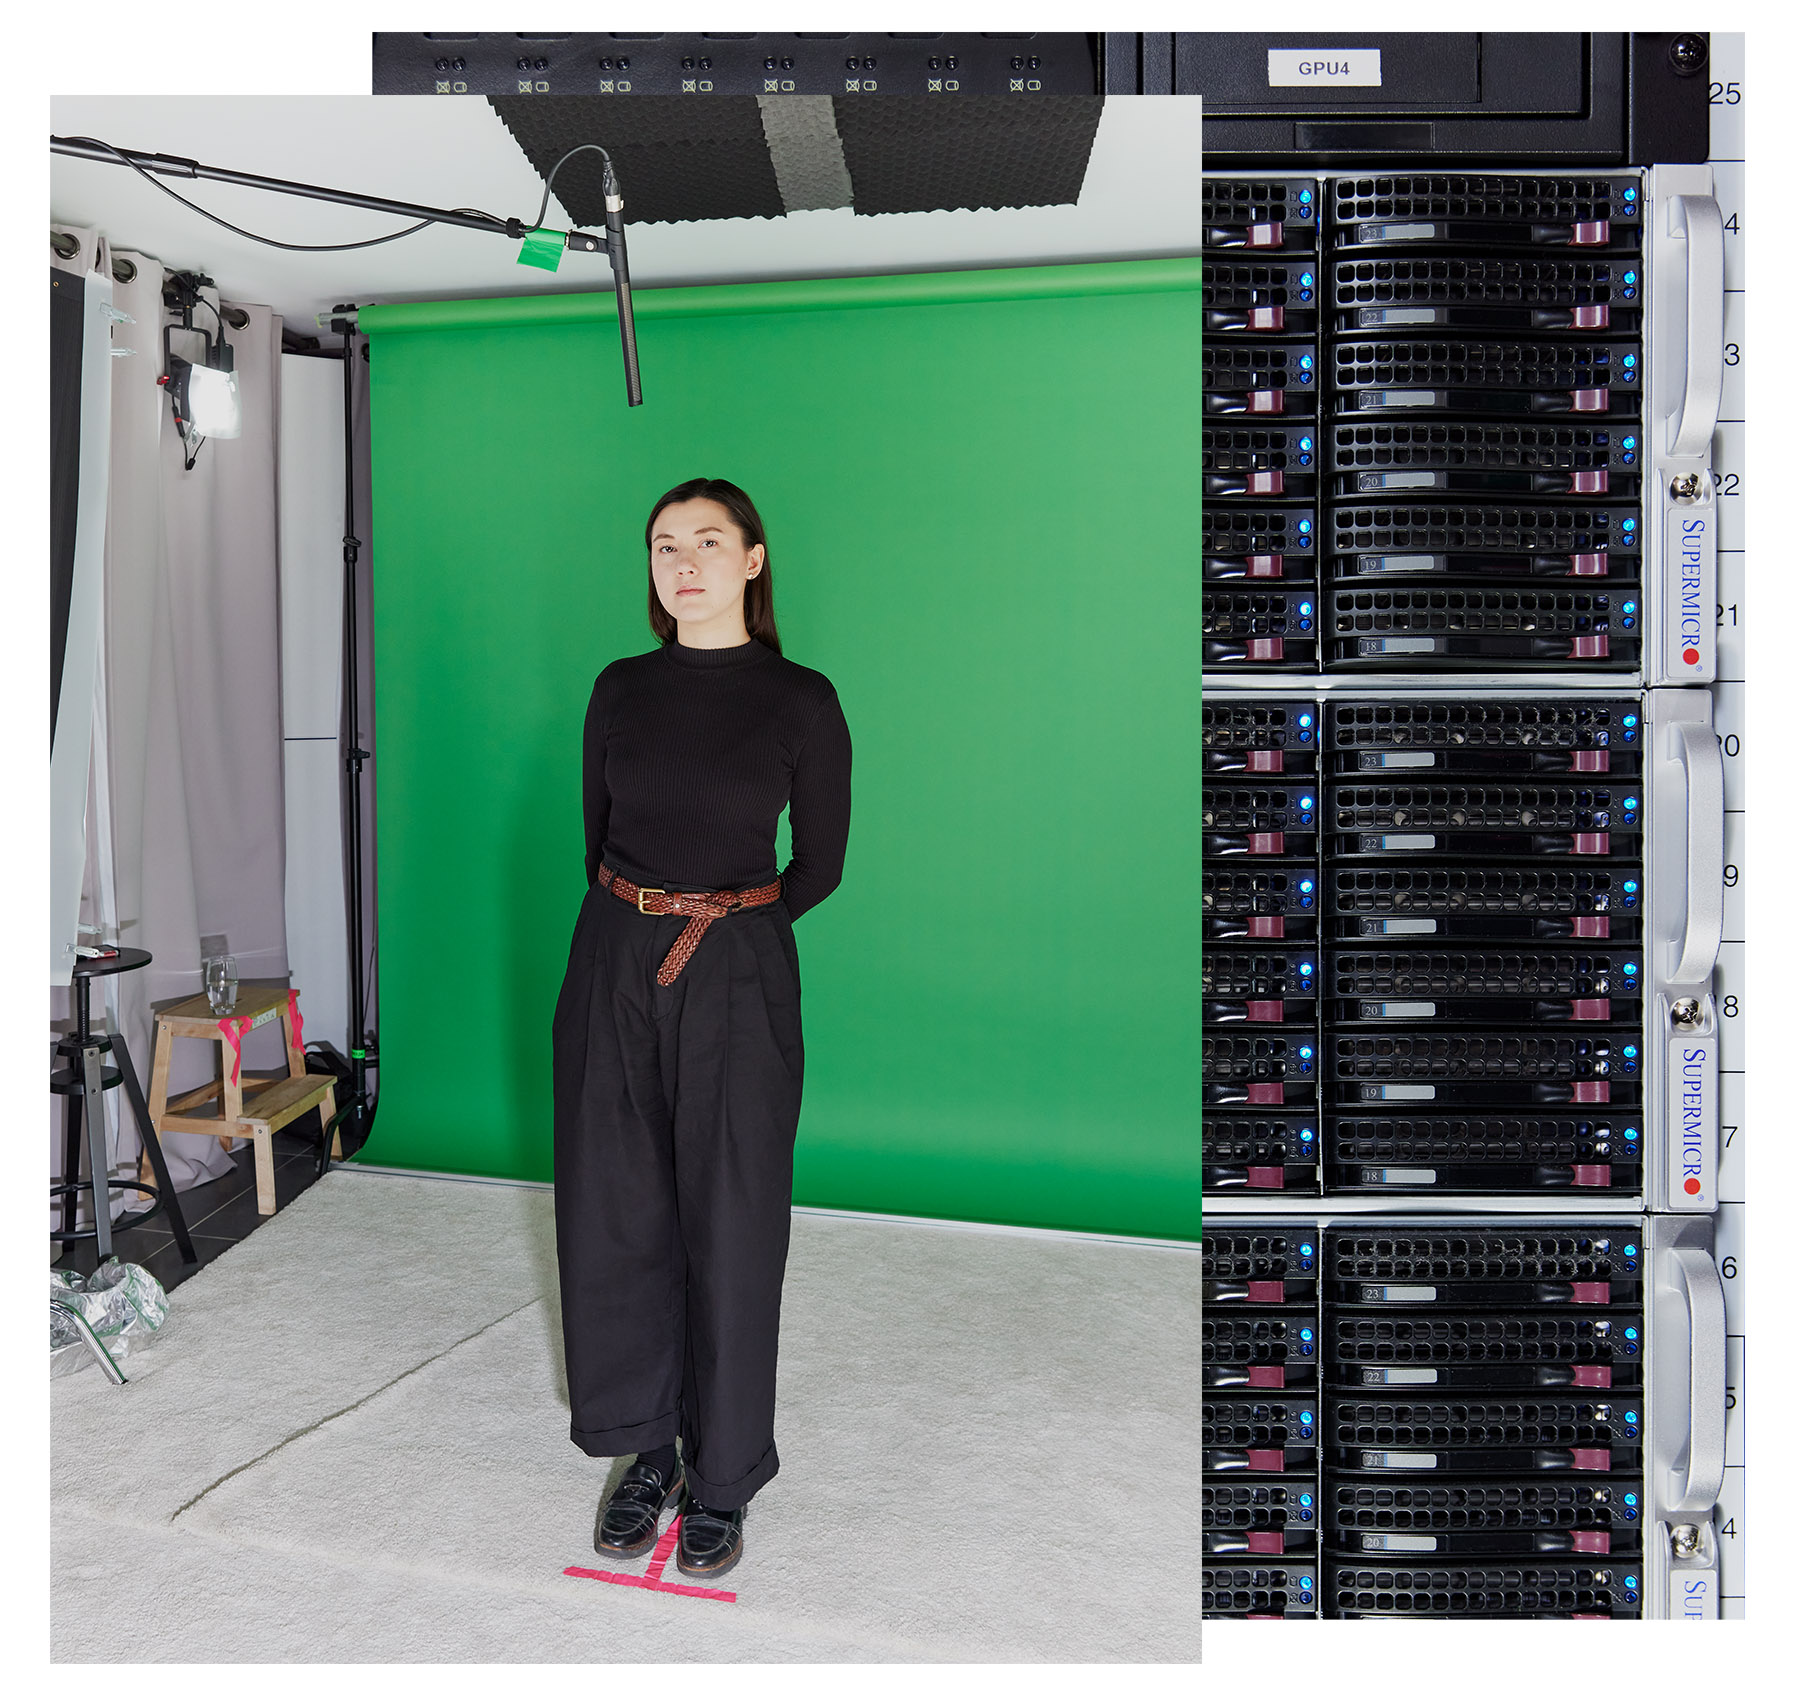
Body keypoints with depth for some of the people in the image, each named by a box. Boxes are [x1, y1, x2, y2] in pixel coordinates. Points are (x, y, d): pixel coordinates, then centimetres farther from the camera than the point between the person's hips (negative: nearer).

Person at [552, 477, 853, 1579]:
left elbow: (821, 862, 3)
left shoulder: (801, 698, -5)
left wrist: (725, 928, 9)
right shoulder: (622, 690, 6)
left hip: (737, 979, -3)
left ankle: (723, 1479, 23)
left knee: (729, 1228, 4)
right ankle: (647, 1450, 30)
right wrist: (642, 923, 14)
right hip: (614, 965, 4)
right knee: (616, 1215, 9)